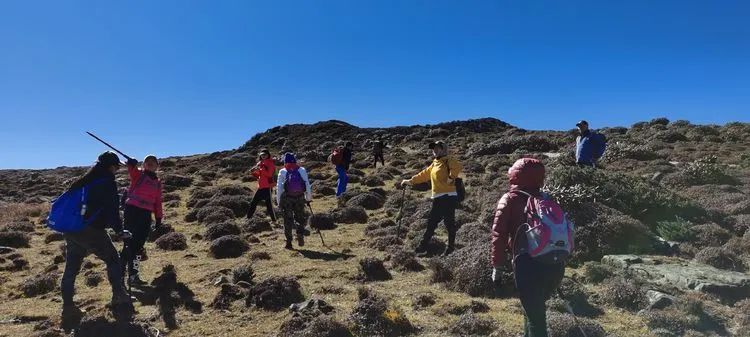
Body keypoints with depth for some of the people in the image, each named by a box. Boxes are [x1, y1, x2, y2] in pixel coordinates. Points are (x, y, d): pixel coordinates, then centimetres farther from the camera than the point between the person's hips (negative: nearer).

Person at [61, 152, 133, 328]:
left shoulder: (83, 181, 18)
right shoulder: (107, 182, -7)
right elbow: (112, 209, -12)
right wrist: (119, 231, -6)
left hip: (69, 230, 7)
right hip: (91, 230, -7)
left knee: (71, 267, 12)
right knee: (112, 259, 9)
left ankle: (68, 307, 11)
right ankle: (119, 296, 7)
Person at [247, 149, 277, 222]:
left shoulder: (271, 163, -5)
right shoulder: (261, 163, 17)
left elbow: (269, 174, -18)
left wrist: (261, 168, -22)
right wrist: (253, 172, 3)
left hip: (267, 186, -8)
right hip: (261, 187, 8)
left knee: (268, 204, -8)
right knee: (253, 203, 12)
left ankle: (273, 220, -2)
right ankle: (248, 218, 21)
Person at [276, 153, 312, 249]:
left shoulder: (282, 172, 0)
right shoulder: (302, 170, 2)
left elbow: (279, 187, -1)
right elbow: (307, 185, 2)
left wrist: (278, 201, 5)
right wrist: (309, 198, 10)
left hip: (287, 198, -1)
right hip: (300, 197, 1)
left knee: (288, 220, 7)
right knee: (300, 218, 15)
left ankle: (289, 243, 7)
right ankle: (300, 234, -9)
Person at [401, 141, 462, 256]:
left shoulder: (449, 160, -4)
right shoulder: (434, 164, 22)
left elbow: (457, 167, -25)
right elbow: (423, 175, 30)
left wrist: (451, 178, -22)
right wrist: (410, 181, 31)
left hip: (448, 197, -9)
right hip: (438, 199, 9)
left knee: (449, 223, -3)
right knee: (431, 223, 12)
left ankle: (450, 247, 7)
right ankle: (423, 246, 19)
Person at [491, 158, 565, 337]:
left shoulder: (509, 200, 7)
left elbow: (499, 235, -2)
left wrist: (497, 267, 3)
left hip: (528, 264, -5)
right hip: (555, 263, 6)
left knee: (534, 313, 3)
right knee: (536, 307, 28)